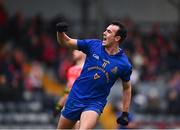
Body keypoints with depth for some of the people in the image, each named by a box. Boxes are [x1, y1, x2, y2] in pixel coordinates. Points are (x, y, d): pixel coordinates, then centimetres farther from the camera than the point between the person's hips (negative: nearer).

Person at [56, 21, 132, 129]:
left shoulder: (124, 64, -10)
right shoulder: (93, 45, -6)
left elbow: (127, 88, 5)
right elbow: (66, 42, 0)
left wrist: (125, 113, 3)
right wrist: (60, 32, -21)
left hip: (95, 103, -3)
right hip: (75, 97, 3)